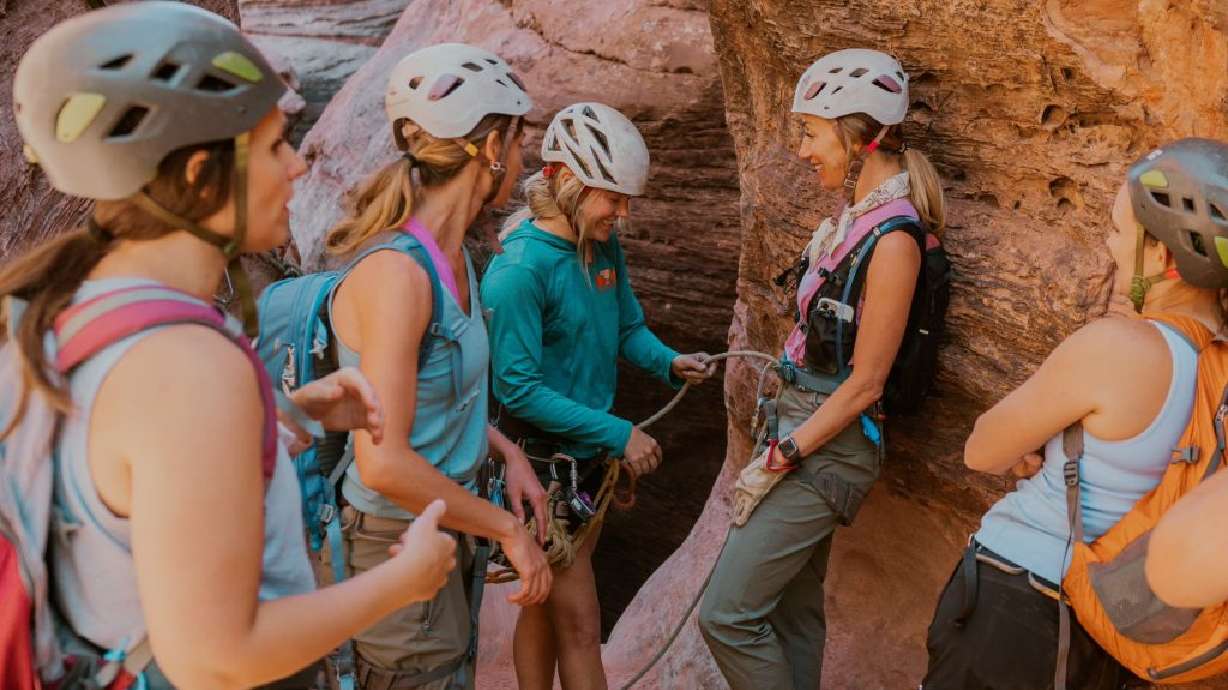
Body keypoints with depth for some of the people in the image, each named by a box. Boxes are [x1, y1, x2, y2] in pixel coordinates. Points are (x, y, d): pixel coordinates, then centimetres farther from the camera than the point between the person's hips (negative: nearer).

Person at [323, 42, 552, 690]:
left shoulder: (452, 254, 2)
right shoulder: (396, 271, -26)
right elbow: (384, 463, -29)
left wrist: (508, 451, 3)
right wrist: (509, 529, -20)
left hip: (448, 525, 9)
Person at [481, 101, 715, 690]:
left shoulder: (605, 246, -1)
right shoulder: (520, 267, -23)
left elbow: (629, 327, 9)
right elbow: (519, 389, -23)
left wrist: (669, 362, -12)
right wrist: (618, 433, -22)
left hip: (590, 453, 7)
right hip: (542, 462, -7)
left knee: (547, 607, 20)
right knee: (580, 626, 2)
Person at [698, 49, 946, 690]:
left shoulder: (892, 239, -18)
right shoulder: (849, 219, 8)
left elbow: (864, 383, -18)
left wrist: (778, 460, -14)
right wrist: (778, 441, 12)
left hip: (828, 451, -8)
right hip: (801, 429, 9)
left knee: (727, 614, -4)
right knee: (792, 611, 18)